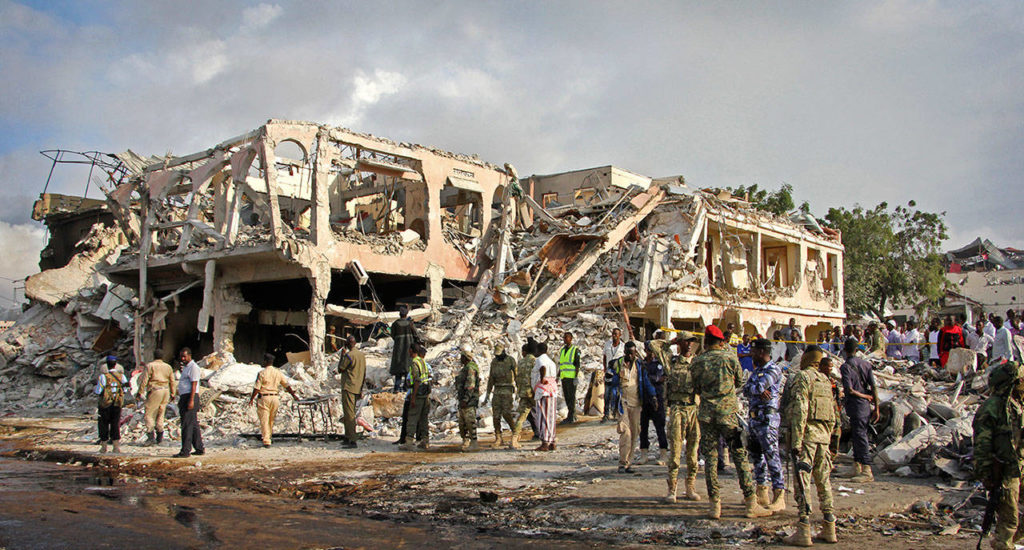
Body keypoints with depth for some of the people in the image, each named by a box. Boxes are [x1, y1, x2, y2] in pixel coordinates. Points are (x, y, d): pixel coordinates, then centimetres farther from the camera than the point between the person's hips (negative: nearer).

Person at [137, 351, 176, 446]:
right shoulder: (168, 367, 12)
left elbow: (144, 380, -7)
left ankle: (151, 436, -13)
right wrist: (173, 393, 22)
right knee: (160, 414, 13)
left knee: (149, 414, -2)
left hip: (154, 391, -5)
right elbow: (172, 382, 14)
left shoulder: (150, 366, -3)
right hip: (166, 391, 5)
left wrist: (140, 392, -3)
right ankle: (160, 437, 13)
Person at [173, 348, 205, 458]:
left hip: (190, 397, -10)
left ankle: (185, 451, -9)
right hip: (185, 398, 10)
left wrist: (191, 401, -24)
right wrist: (181, 400, 21)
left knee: (187, 425, -10)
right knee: (193, 425, 12)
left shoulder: (193, 367, -11)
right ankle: (199, 449, 17)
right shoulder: (186, 367, 20)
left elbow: (194, 385, -18)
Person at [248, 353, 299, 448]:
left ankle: (266, 441, -6)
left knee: (264, 420, -1)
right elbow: (286, 385, 11)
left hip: (264, 397, -4)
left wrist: (251, 399, 2)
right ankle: (269, 436, 28)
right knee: (272, 419, 18)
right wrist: (293, 394, 23)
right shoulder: (278, 372, 5)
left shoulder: (262, 373, -9)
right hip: (275, 397, 4)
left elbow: (256, 388, -9)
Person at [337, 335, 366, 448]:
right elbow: (364, 374, 15)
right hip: (357, 388, 8)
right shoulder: (362, 355, 10)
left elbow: (340, 369, -6)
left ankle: (352, 441, -11)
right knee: (351, 413, 16)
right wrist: (361, 389, 21)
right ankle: (348, 438, 22)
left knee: (349, 414, -8)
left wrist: (342, 356, 4)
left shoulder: (349, 355, -15)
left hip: (348, 388, -8)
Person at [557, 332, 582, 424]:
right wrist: (558, 376, 16)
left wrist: (576, 377, -15)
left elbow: (577, 365, -8)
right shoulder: (561, 350, 16)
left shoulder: (575, 350, -4)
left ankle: (571, 417, -2)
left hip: (571, 377, -7)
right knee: (566, 397, 9)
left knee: (571, 397, -5)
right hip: (563, 377, 7)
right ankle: (573, 415, 18)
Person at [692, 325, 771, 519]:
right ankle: (751, 503, 6)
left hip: (706, 414, 2)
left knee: (710, 458, 7)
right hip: (728, 412, -1)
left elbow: (697, 388, 10)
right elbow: (740, 382, 10)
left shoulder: (697, 362, 1)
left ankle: (714, 504, 7)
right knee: (740, 456, 4)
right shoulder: (730, 357, -3)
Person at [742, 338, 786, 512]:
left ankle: (779, 496, -9)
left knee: (772, 456, -11)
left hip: (767, 419, -9)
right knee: (756, 456, 13)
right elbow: (746, 390, 7)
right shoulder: (757, 370, 18)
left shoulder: (774, 369, -9)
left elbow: (759, 386, -21)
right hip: (754, 417, 10)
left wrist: (752, 388, 0)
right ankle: (762, 493, 22)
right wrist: (759, 391, -12)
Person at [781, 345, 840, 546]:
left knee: (802, 482, -7)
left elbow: (800, 411, -17)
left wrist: (796, 441, -19)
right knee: (823, 481, 13)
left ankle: (803, 531, -9)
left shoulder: (802, 377, -8)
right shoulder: (826, 380, 16)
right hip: (824, 434, 8)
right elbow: (832, 412, 18)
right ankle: (829, 528, 17)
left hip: (807, 433, -8)